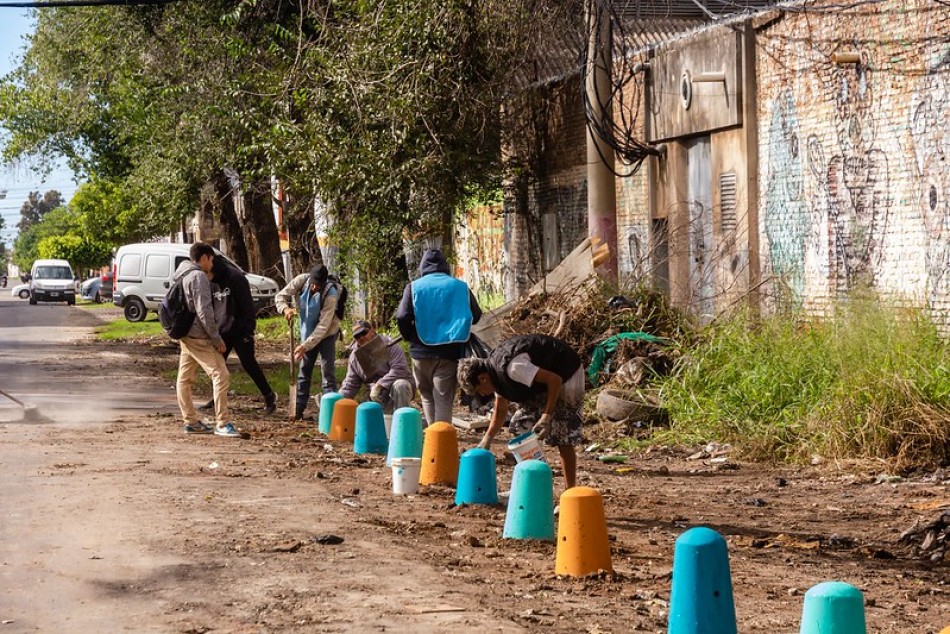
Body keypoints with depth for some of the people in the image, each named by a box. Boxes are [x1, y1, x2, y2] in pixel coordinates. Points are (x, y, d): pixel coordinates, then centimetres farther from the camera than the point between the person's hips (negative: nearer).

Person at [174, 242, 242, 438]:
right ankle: (222, 424, -12)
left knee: (185, 378, 12)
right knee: (221, 376, -10)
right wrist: (216, 337, -17)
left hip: (186, 334, 11)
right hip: (199, 336, -11)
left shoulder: (184, 276, 15)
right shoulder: (199, 276, -15)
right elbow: (204, 311, -21)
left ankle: (191, 421, 18)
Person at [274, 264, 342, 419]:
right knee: (304, 370, 10)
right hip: (308, 333, 5)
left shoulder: (330, 295, -32)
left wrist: (306, 345, -34)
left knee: (327, 371, -10)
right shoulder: (301, 280, -20)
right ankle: (298, 409, 16)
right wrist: (285, 308, -33)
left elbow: (323, 326, -32)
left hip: (327, 334, -5)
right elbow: (281, 296, -10)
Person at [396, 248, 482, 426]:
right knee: (444, 400, -1)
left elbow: (402, 317, -10)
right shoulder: (460, 287, 2)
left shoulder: (414, 287, -1)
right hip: (449, 352, 0)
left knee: (427, 396, 18)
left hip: (422, 351, 0)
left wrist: (410, 338, 8)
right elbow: (476, 316, 9)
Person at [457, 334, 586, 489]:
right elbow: (500, 410, 12)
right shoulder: (496, 371, 0)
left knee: (563, 438, -9)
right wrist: (486, 440, 5)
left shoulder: (511, 367, -31)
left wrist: (547, 416, -31)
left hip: (566, 375, -10)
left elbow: (555, 380, -32)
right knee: (522, 425, 5)